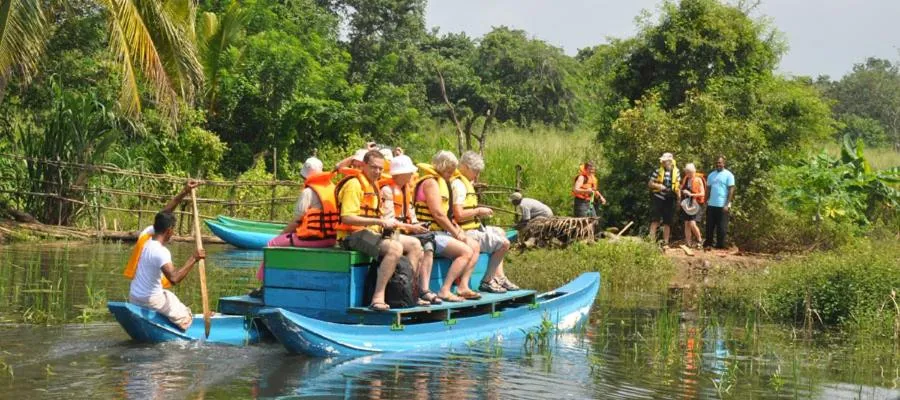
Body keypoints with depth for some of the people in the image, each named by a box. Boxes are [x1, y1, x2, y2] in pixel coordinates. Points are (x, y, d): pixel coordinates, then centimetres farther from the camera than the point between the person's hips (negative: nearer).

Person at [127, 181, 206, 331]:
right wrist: (193, 259, -35)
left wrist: (184, 193, 8)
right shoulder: (160, 252, -26)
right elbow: (174, 278, -39)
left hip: (133, 298, 9)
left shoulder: (146, 234, -2)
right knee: (185, 318, 6)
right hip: (150, 300, -9)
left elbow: (163, 215, 10)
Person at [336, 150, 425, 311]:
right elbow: (347, 218, -22)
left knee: (414, 244, 7)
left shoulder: (374, 186, 21)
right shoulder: (354, 185, -11)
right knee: (395, 247, -32)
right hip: (353, 236, -10)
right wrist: (380, 222, -24)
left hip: (372, 233, 10)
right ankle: (378, 298, -37)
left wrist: (387, 223, 8)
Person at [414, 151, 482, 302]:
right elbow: (437, 213, -20)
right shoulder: (431, 182, -12)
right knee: (466, 251, -21)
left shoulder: (442, 182, 21)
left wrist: (459, 231, 7)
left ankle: (463, 286, -4)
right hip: (431, 233, -10)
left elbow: (447, 214, 22)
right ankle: (444, 291, -23)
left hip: (441, 232, 10)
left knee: (475, 246, 5)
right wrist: (456, 234, -12)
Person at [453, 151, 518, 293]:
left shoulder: (464, 182, 15)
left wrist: (478, 212, 6)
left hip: (471, 229, 12)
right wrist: (478, 211, -14)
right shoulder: (458, 184, -19)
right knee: (503, 243, -16)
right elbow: (459, 215, -27)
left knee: (499, 232, 29)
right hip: (465, 233, -12)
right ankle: (486, 282, -5)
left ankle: (499, 277, 24)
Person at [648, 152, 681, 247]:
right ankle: (652, 241, -8)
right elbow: (650, 184, 1)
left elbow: (678, 186, 15)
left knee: (667, 222, 7)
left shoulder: (676, 172, 6)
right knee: (655, 220, -7)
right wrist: (658, 186, -17)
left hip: (669, 200, 3)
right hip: (658, 198, -3)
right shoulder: (658, 171, -1)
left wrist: (679, 196, 6)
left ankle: (665, 242, 13)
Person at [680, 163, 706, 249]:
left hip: (695, 204, -6)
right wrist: (683, 191, 0)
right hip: (686, 204, 6)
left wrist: (691, 194, -19)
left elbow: (702, 193, -10)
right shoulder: (685, 179, 8)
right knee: (686, 224, 4)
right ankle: (688, 244, 9)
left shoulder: (698, 180, -8)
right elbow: (681, 189, 23)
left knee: (692, 223, -15)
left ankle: (699, 240, 4)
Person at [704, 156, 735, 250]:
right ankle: (708, 243, 15)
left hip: (722, 206, -5)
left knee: (721, 227, -1)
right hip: (711, 205, 5)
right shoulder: (711, 175, 13)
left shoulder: (728, 175, -3)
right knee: (709, 226, 7)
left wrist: (727, 204, -14)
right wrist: (706, 202, 6)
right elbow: (708, 189, 15)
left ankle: (720, 245, 5)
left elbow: (731, 190, -7)